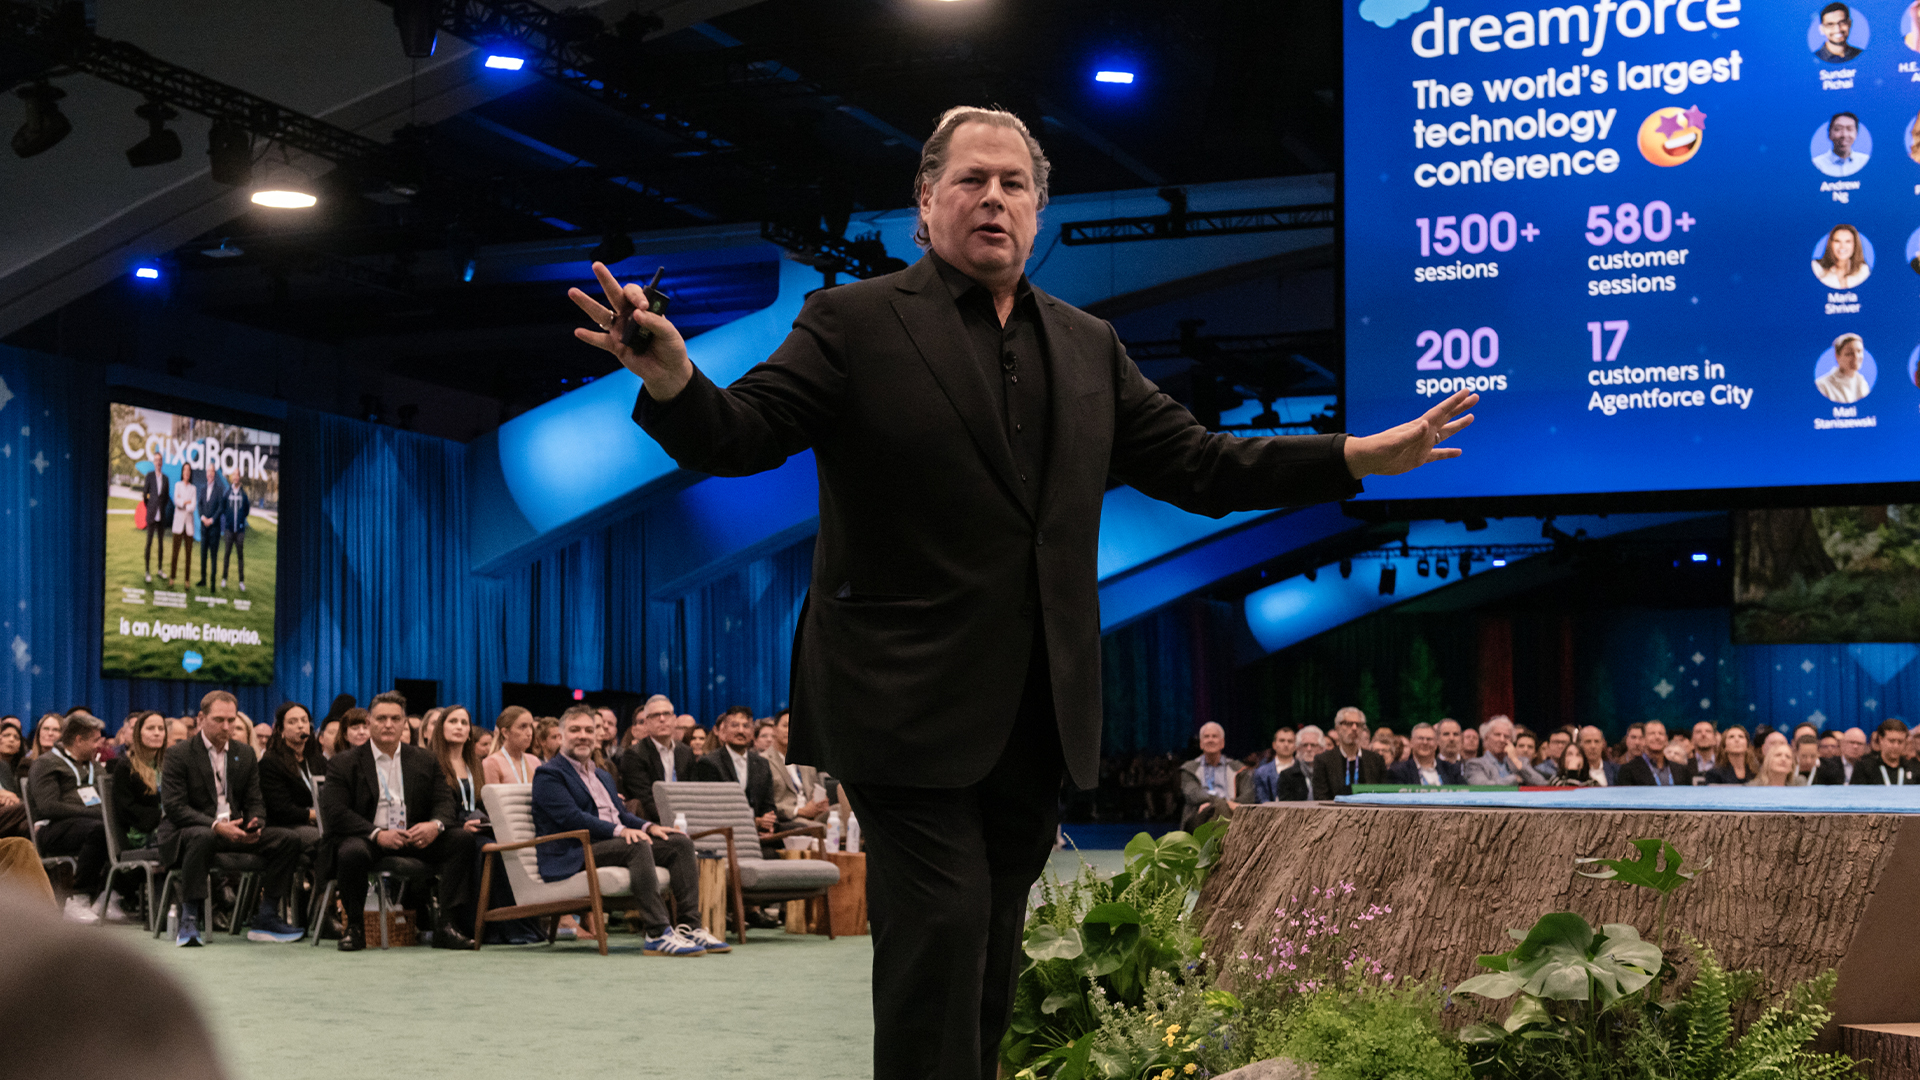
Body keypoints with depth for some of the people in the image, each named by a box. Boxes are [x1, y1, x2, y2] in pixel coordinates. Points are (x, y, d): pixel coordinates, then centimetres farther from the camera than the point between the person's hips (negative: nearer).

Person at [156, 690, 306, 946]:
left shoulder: (245, 754, 14)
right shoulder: (179, 755, -4)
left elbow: (255, 801, 13)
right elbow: (173, 807, -14)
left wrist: (255, 825, -12)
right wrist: (215, 826, -26)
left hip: (234, 831, 6)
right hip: (189, 830, -6)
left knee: (288, 840, -14)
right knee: (202, 837, -42)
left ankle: (266, 918, -9)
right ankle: (189, 921, -34)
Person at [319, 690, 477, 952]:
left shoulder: (424, 761, 16)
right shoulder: (344, 763, 4)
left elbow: (446, 802, 8)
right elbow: (335, 812, -9)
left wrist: (436, 825, -17)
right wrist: (377, 834, -23)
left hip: (415, 839, 4)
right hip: (368, 839, -3)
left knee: (463, 840, -19)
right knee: (352, 853, -38)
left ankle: (447, 925, -19)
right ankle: (354, 928, -14)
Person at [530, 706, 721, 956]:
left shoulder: (603, 776, 29)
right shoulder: (548, 774, -1)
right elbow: (571, 817, -14)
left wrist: (649, 827, -1)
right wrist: (619, 831, -26)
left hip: (613, 842, 9)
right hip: (575, 856, -9)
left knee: (680, 843, -8)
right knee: (637, 846, -35)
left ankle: (690, 926, -15)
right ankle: (657, 934, -41)